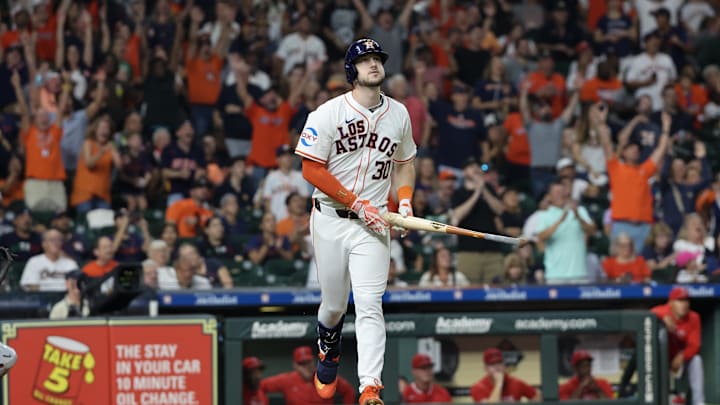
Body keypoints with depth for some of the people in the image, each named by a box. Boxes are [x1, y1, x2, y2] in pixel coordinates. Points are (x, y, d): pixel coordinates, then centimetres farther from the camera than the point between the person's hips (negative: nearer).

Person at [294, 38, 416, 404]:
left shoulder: (398, 114, 7)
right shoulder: (328, 113, -8)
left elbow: (404, 162, 21)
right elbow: (312, 169, -10)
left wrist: (404, 201, 3)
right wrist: (358, 204, -15)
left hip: (372, 226, 1)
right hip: (331, 221, -1)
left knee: (369, 305, -13)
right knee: (334, 304, 9)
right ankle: (328, 356, 42)